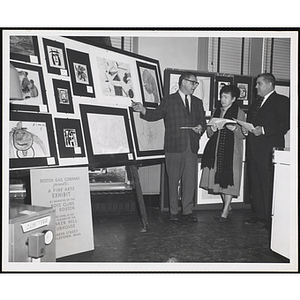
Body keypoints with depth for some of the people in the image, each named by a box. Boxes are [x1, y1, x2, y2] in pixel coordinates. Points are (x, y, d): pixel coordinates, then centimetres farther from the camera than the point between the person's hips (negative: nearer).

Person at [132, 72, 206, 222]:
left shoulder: (198, 102, 18)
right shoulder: (169, 100, 5)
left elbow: (202, 121, 17)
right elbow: (156, 114, -2)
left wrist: (200, 127, -6)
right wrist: (143, 110, -20)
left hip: (192, 147, 4)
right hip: (174, 147, -3)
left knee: (190, 180, 3)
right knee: (173, 180, 4)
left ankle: (187, 211, 14)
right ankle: (173, 211, 15)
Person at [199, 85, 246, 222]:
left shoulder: (239, 113, 1)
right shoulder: (217, 111, 15)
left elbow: (242, 135, -3)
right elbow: (209, 134, 13)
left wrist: (234, 129, -23)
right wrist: (212, 129, -9)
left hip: (231, 151, -5)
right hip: (216, 150, 5)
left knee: (228, 180, -6)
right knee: (218, 179, 7)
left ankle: (225, 212, 2)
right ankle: (227, 207, 23)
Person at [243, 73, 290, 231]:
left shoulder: (281, 101, -3)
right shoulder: (255, 103, 22)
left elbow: (285, 124, -13)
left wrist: (263, 130, -20)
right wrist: (246, 129, 6)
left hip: (269, 150, -8)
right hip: (253, 150, 8)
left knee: (269, 185, -5)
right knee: (255, 184, 11)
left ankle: (271, 218, 3)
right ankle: (258, 214, 21)